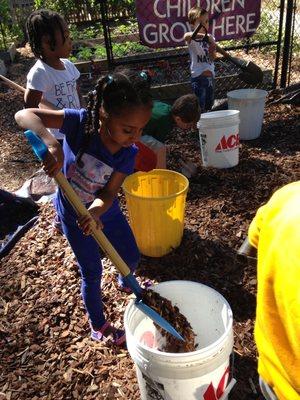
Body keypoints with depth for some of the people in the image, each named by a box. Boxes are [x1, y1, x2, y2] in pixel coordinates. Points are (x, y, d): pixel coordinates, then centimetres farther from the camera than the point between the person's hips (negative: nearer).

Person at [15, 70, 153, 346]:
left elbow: (108, 193, -20)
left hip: (104, 210, 4)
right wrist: (51, 142, -52)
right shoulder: (80, 122, -30)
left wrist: (95, 213, -41)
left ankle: (125, 283, 57)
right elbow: (24, 115, -33)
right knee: (92, 273, 9)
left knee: (132, 256, 19)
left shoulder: (128, 154, -20)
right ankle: (98, 327, 35)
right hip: (73, 215, -3)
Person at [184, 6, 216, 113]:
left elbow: (212, 58, 3)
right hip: (198, 76, -6)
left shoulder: (210, 39, 10)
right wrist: (202, 35, -47)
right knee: (200, 107, -8)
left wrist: (212, 46, -17)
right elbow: (186, 36, -32)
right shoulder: (192, 39, -7)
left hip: (210, 75, 6)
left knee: (209, 105, 14)